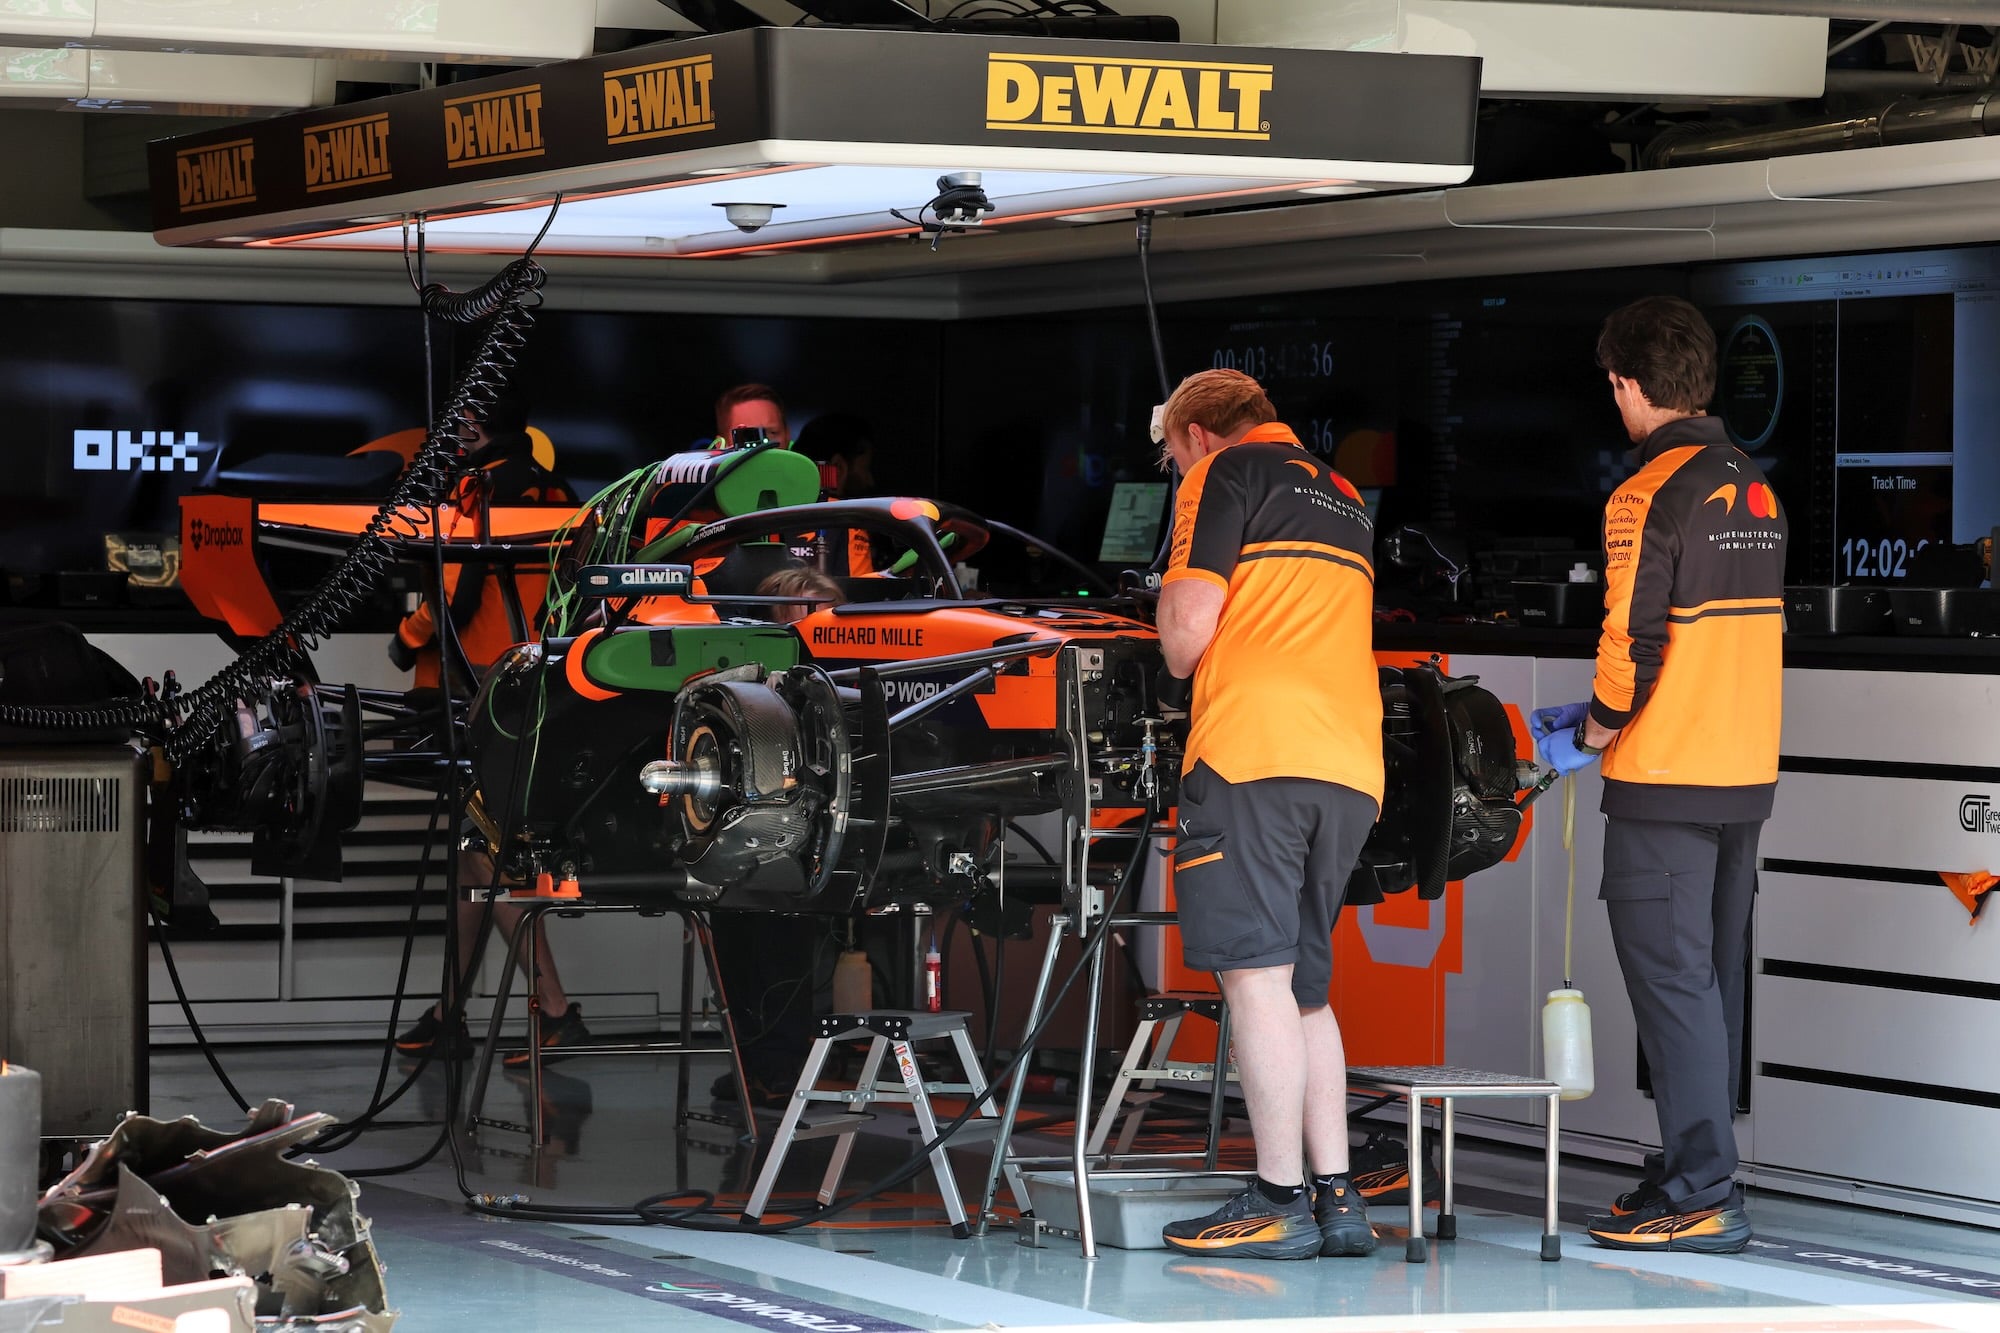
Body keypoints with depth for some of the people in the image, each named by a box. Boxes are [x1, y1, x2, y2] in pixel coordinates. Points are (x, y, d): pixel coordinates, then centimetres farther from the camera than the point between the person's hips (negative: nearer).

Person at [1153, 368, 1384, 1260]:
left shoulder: (1225, 475, 2)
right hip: (1352, 763, 8)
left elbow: (1188, 629, -6)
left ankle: (1280, 1202, -9)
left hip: (1254, 753, -8)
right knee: (1304, 986, 12)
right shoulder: (1344, 499, 26)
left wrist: (1178, 658, 15)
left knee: (1256, 976, -7)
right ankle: (1336, 1199, 8)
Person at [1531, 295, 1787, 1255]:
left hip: (1665, 781, -8)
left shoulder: (1651, 495, -14)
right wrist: (1606, 714, 19)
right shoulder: (1756, 492, 11)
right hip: (1745, 775, 8)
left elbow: (1634, 643, -19)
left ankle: (1700, 1196, -6)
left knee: (1671, 979, -5)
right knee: (1712, 978, 13)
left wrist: (1588, 739, -2)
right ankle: (1698, 1172, 20)